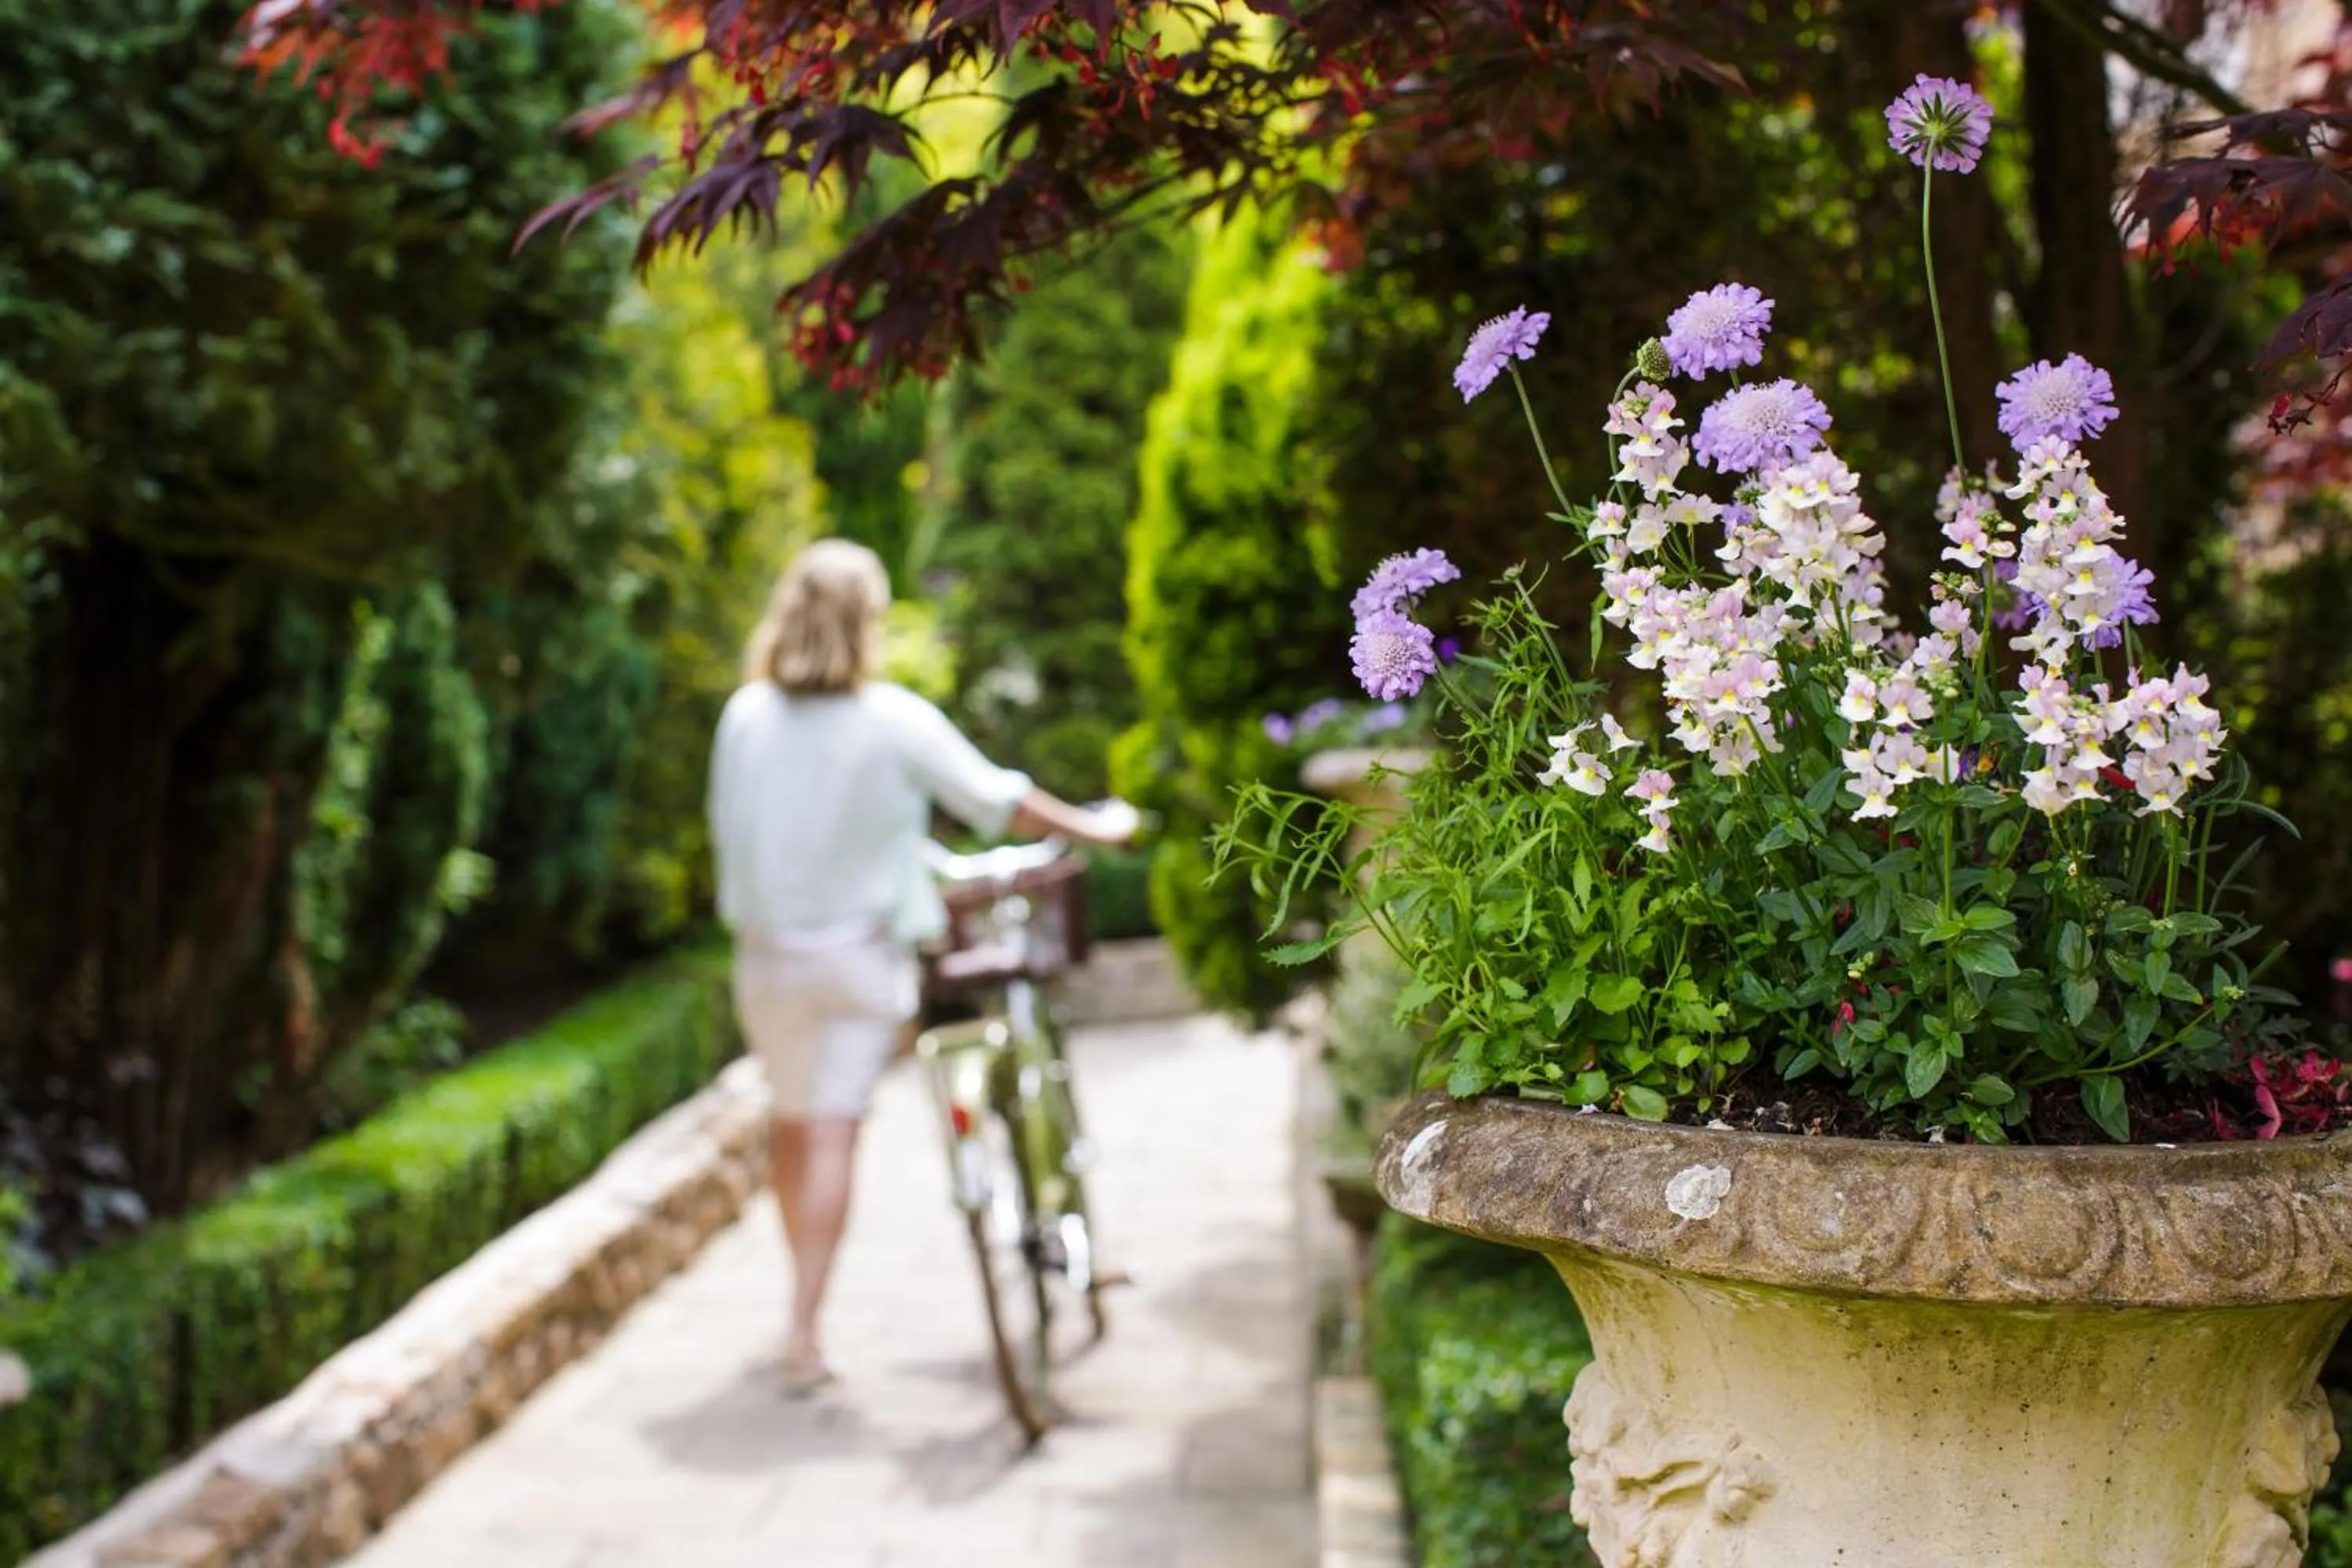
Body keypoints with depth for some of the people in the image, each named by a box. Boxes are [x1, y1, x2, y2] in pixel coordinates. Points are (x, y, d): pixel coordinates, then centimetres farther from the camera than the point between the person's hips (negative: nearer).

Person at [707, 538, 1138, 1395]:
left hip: (767, 951, 4)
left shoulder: (745, 714, -3)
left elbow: (727, 826, 7)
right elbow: (998, 802, -7)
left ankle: (805, 1302, 34)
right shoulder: (894, 720, -11)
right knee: (834, 1132, -3)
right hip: (861, 951, -3)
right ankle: (803, 1331, -9)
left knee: (790, 1123, 18)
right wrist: (1094, 826, 8)